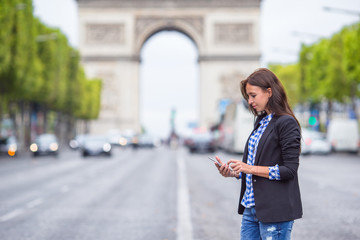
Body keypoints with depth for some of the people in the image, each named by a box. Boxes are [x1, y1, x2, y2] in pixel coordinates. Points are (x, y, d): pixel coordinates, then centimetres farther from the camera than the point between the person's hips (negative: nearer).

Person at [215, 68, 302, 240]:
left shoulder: (286, 123, -10)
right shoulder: (261, 122, 16)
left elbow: (290, 170, -16)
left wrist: (250, 168, -16)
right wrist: (233, 172, 5)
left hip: (276, 211, -8)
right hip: (251, 207, 8)